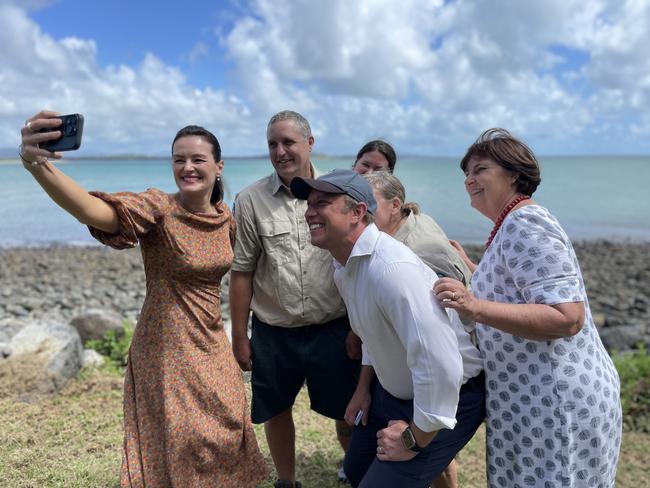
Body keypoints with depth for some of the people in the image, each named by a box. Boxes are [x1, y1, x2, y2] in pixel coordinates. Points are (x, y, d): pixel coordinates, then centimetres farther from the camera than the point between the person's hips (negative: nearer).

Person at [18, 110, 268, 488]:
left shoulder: (226, 218, -1)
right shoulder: (158, 208, -19)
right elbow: (94, 211, -38)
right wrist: (37, 164, -55)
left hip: (212, 346, 6)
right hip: (167, 349, -5)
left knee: (225, 435, 19)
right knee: (176, 445, 7)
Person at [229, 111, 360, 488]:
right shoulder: (251, 200, -3)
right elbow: (242, 273, -1)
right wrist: (240, 337, 1)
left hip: (333, 329, 0)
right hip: (273, 333, 1)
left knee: (348, 414, 8)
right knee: (277, 412, 16)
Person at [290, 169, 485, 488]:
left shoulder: (392, 268, -33)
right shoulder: (343, 263, -1)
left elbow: (440, 364, -37)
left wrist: (414, 439, -23)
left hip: (448, 398, -9)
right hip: (393, 390, 9)